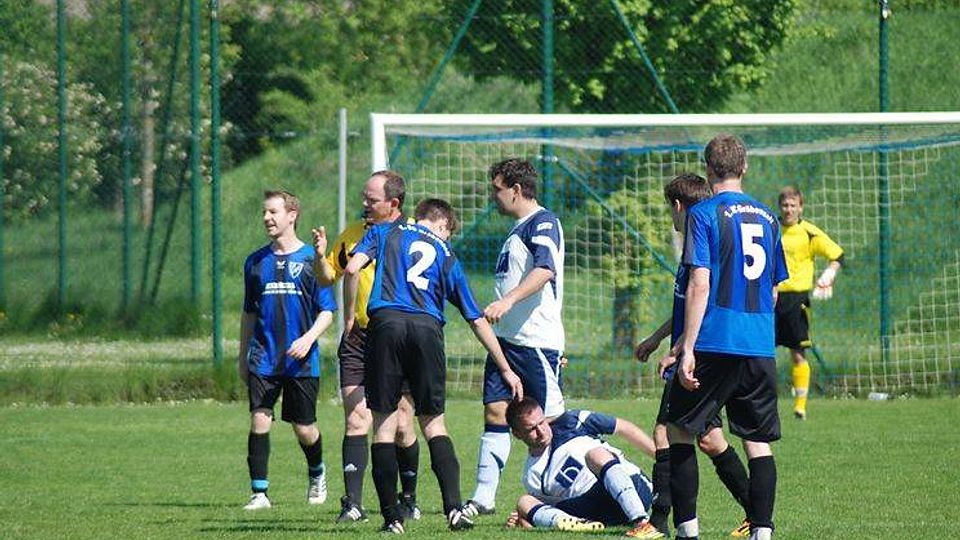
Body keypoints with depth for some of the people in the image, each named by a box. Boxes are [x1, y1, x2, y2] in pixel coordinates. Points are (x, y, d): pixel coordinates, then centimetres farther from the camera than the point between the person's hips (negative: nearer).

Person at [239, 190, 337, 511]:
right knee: (259, 420, -11)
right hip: (263, 360, 2)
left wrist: (309, 338, -17)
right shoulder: (256, 262, 11)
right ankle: (259, 493, -6)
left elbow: (327, 310, 0)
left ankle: (316, 473, 34)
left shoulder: (311, 259, 0)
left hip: (301, 361, -2)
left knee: (304, 429, 4)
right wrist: (242, 357, 18)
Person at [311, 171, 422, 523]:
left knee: (401, 426, 0)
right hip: (358, 339, 3)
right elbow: (327, 278, 17)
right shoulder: (353, 234, 10)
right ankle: (353, 503, -10)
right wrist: (320, 255, -1)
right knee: (356, 420, -7)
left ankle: (408, 499, 18)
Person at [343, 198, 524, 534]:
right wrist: (506, 370, 31)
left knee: (383, 423, 4)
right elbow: (477, 320, 25)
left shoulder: (385, 232, 21)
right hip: (428, 329, 1)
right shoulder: (446, 256, 24)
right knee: (433, 423, 10)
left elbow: (352, 269, 2)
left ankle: (392, 517, 0)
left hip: (386, 322, -1)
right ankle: (454, 508, -6)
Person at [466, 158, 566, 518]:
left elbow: (545, 270, -26)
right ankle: (483, 498, 3)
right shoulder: (518, 229, 21)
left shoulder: (543, 223, -10)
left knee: (551, 421, -5)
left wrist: (507, 301, -36)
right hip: (505, 339, 9)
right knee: (495, 412, 3)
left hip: (536, 341, -9)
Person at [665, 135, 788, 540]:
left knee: (678, 431, 7)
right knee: (758, 443, 7)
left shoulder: (703, 214, -4)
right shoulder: (767, 218, 13)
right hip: (760, 348, 5)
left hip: (715, 342, -5)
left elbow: (700, 284, -12)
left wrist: (687, 348, -13)